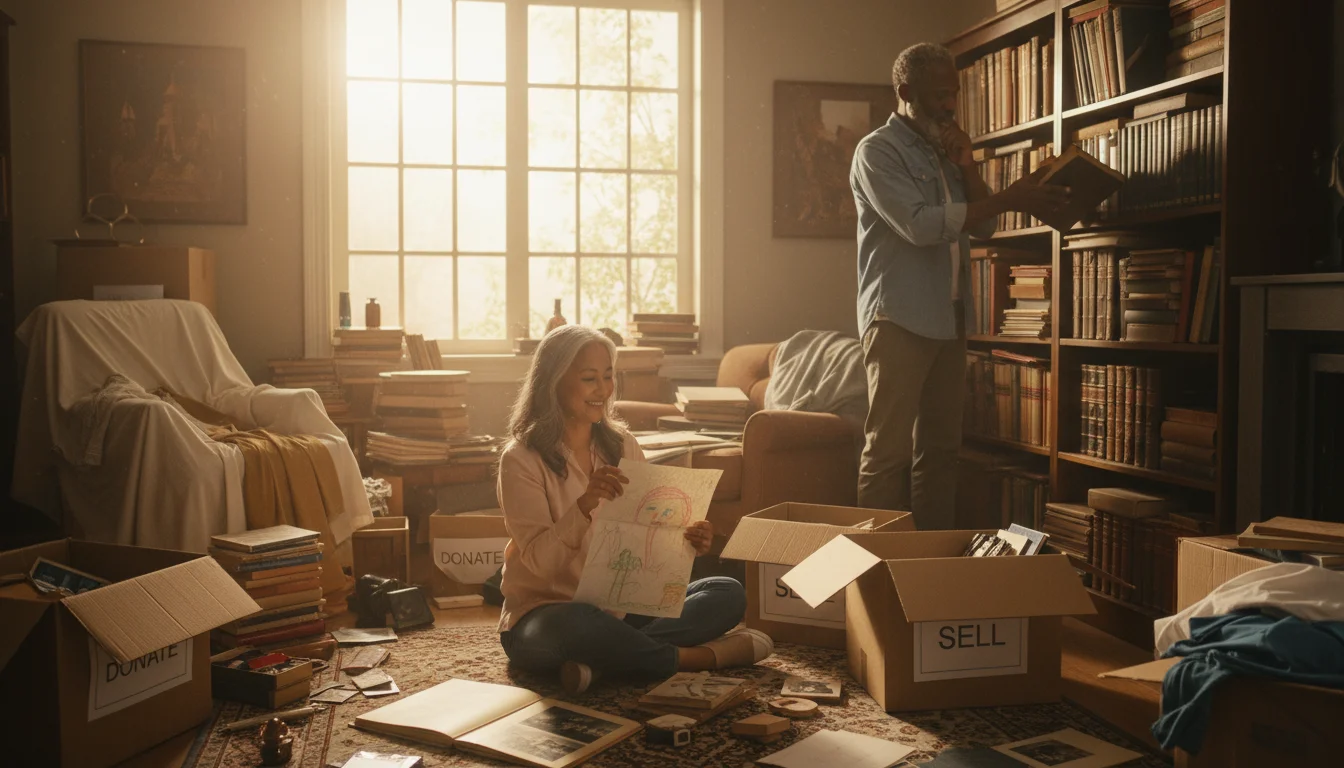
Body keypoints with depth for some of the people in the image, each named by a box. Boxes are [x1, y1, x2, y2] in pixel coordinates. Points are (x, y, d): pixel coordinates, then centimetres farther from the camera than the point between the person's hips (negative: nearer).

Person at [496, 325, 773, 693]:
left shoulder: (621, 445, 7)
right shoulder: (522, 459, -10)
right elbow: (539, 560, -19)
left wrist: (686, 540, -18)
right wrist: (584, 504, -35)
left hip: (620, 607, 6)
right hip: (542, 617, -6)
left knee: (729, 594, -11)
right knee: (574, 624, -41)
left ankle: (602, 661, -26)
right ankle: (690, 657, -17)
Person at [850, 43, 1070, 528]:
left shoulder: (944, 152, 19)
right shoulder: (877, 152, -5)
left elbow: (983, 228, 13)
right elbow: (920, 224, -19)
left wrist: (965, 165, 0)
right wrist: (1011, 200, -20)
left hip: (948, 317, 8)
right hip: (898, 318, -8)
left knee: (941, 446, 9)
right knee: (889, 448, -9)